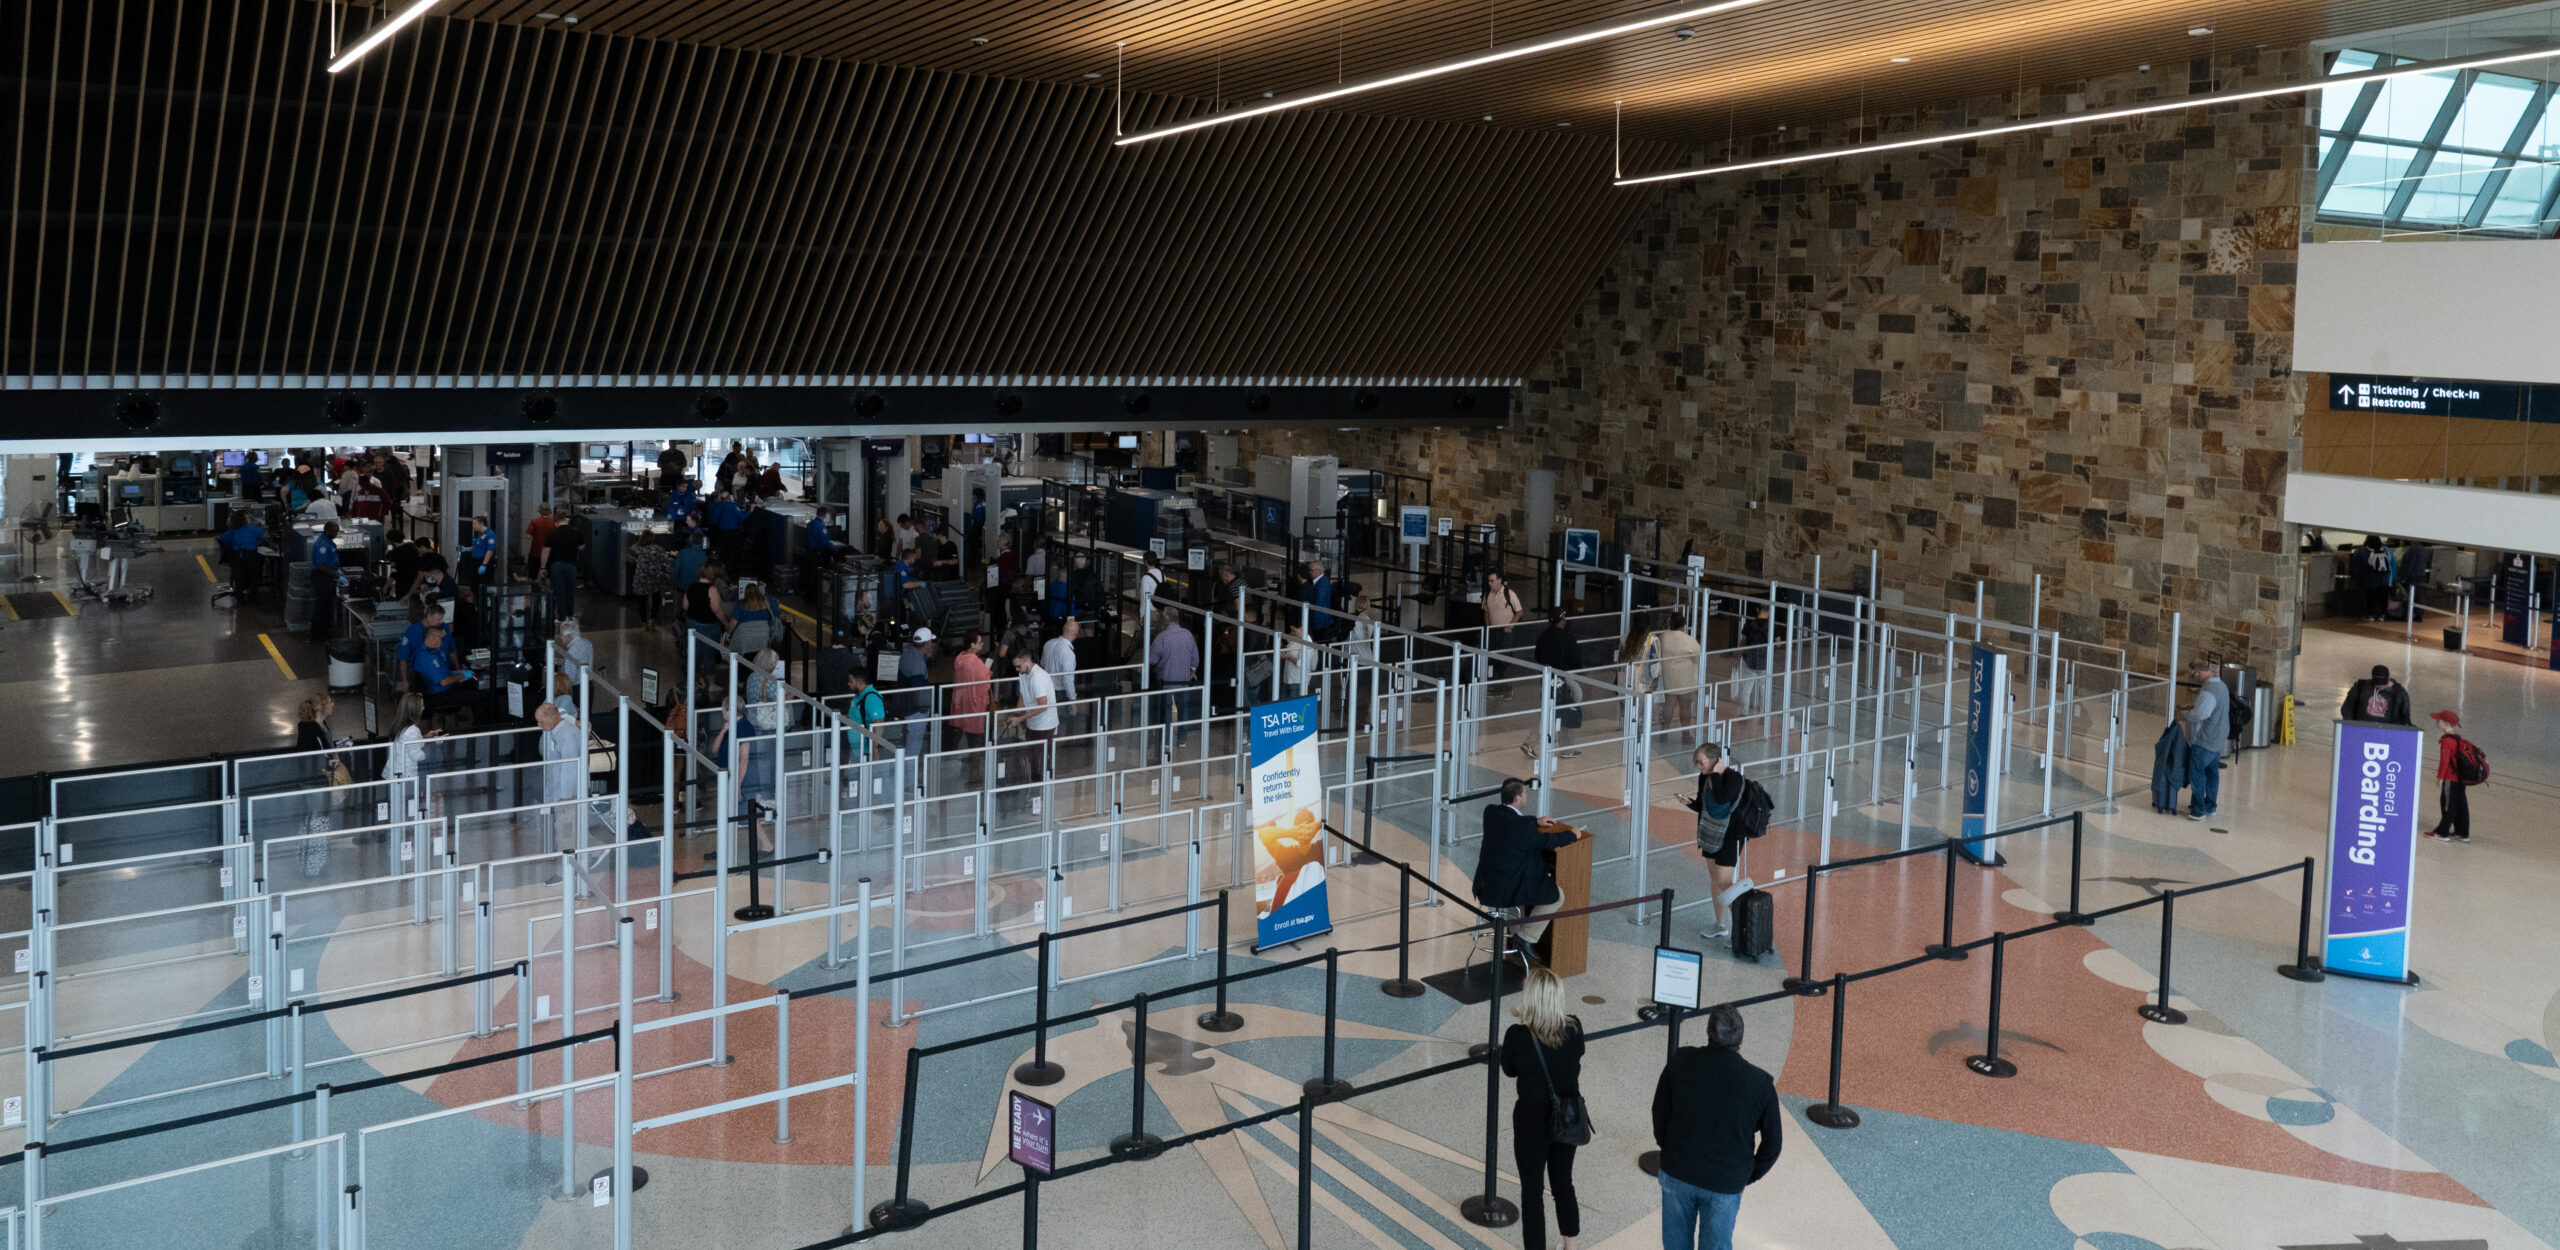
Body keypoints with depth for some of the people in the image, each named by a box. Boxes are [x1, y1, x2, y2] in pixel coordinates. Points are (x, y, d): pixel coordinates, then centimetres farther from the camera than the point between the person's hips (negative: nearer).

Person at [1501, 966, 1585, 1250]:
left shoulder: (1518, 1035, -23)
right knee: (1564, 1184, 24)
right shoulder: (1574, 1029, -13)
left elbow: (1509, 1070, -4)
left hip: (1532, 1121, -4)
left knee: (1532, 1192, 10)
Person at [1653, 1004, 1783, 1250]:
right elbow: (1773, 1142, -5)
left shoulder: (1680, 1062, -14)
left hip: (1676, 1172, 1)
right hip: (1726, 1183, -1)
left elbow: (1660, 1112, -3)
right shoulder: (1760, 1084, -16)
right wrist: (1749, 1176, 11)